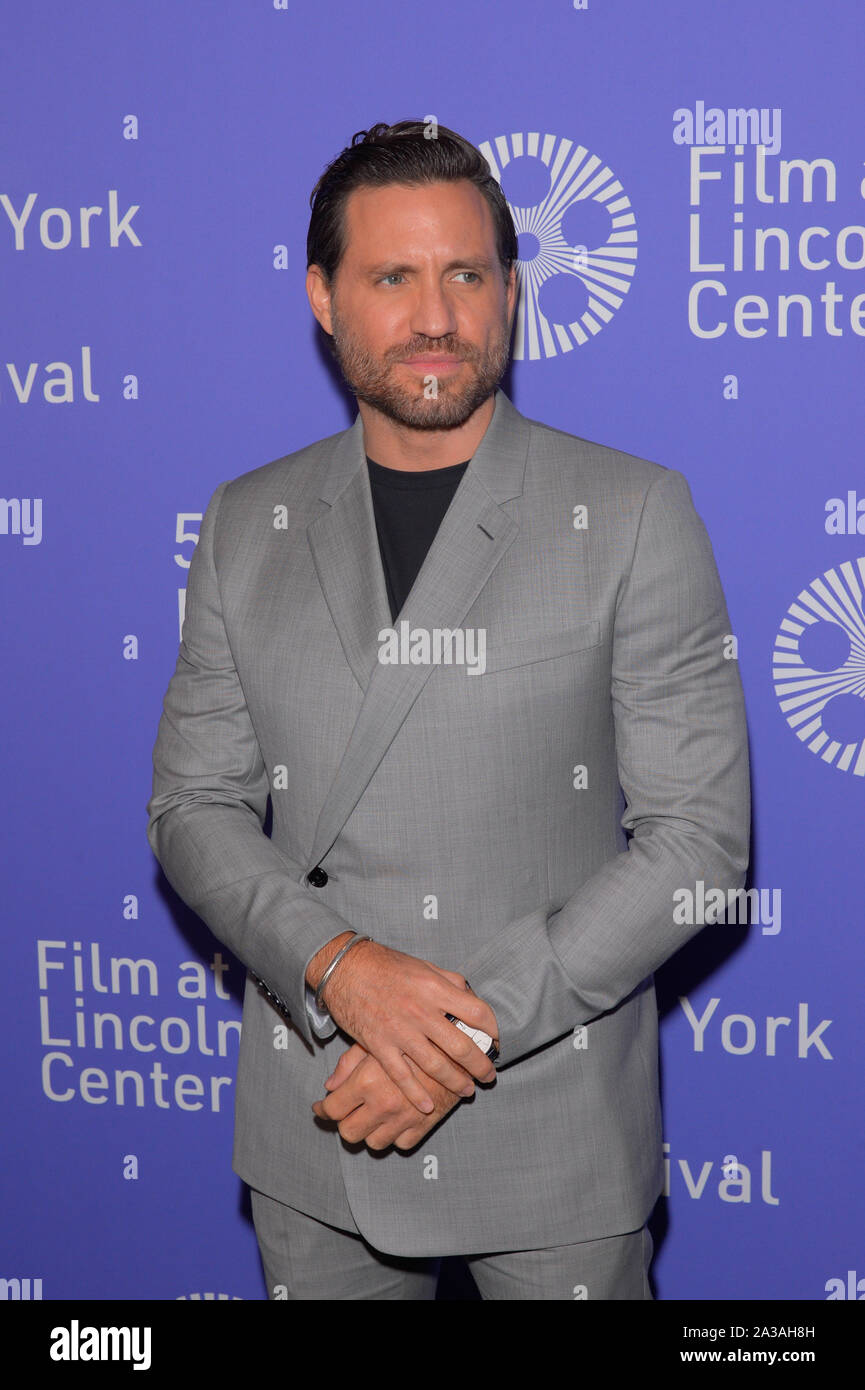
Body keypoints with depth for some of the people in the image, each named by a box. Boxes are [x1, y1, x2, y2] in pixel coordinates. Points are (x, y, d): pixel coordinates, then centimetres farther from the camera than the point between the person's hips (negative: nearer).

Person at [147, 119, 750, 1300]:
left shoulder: (634, 515, -6)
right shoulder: (247, 526, 4)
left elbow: (701, 834, -8)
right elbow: (195, 804, 3)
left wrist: (480, 1020, -16)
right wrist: (340, 968, -15)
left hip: (554, 1125, -2)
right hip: (317, 1118, 3)